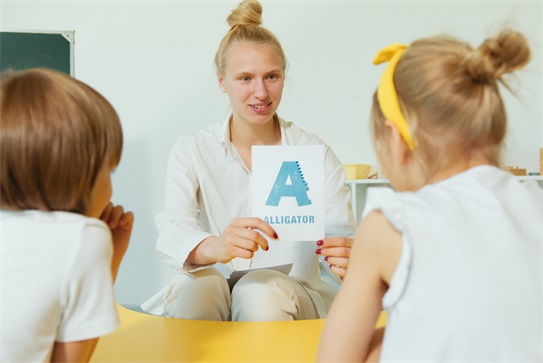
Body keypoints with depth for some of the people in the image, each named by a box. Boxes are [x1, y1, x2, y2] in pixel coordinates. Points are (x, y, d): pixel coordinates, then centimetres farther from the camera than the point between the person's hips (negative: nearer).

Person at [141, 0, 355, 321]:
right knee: (200, 284, -33)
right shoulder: (191, 151, 2)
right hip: (204, 301, 0)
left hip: (289, 301, 0)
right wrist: (214, 246, -40)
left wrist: (349, 259, -34)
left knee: (262, 289, -33)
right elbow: (171, 232, -15)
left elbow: (344, 236, -7)